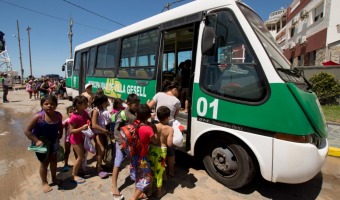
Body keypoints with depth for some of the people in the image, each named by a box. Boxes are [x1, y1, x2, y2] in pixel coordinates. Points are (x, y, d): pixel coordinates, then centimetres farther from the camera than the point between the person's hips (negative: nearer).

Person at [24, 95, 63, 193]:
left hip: (53, 142, 5)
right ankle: (44, 183, 35)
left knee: (53, 160, 21)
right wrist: (36, 141, -25)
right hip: (41, 143, -4)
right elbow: (27, 131, -21)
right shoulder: (39, 117, -27)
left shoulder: (58, 115, -13)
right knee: (44, 163, 11)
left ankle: (54, 178, 45)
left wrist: (59, 137, 3)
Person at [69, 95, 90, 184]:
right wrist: (82, 128, -35)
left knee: (83, 154, 20)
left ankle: (79, 169, 42)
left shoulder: (85, 112, -5)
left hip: (83, 137, 8)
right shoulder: (74, 117, -28)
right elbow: (71, 131, -26)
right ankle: (74, 175, 16)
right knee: (80, 156, -2)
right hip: (76, 139, -8)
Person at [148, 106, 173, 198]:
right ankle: (159, 191, 32)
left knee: (151, 169, 19)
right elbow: (169, 144, -18)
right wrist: (171, 136, -2)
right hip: (162, 150, -1)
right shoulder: (170, 129, -16)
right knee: (159, 171, 15)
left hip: (152, 149, 2)